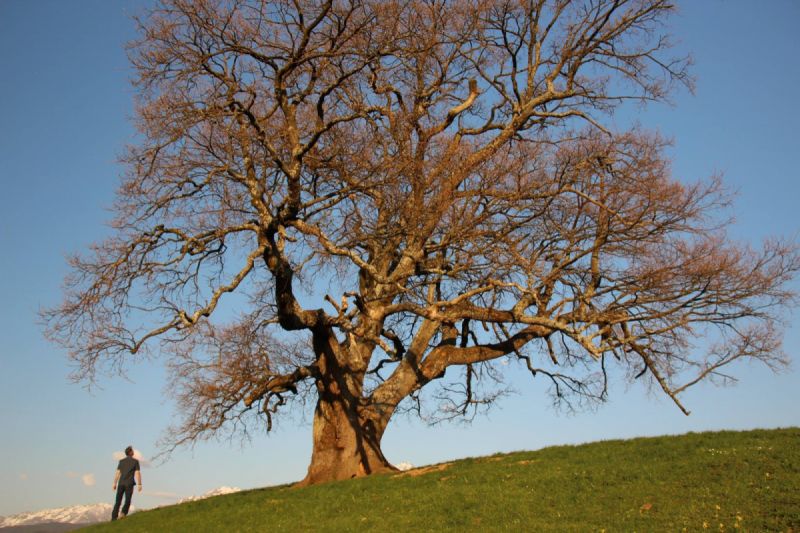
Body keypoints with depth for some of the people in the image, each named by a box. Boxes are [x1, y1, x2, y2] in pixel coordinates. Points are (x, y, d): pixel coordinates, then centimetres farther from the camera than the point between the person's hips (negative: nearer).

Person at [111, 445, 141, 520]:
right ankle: (123, 513, -21)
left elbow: (117, 473, 2)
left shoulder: (121, 461, 8)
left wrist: (115, 483, 4)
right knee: (127, 501, 1)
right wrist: (139, 485, -6)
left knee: (118, 500, 8)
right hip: (129, 484, -3)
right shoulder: (135, 461, 0)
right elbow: (138, 473, -6)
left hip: (121, 483, 3)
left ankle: (114, 517, 0)